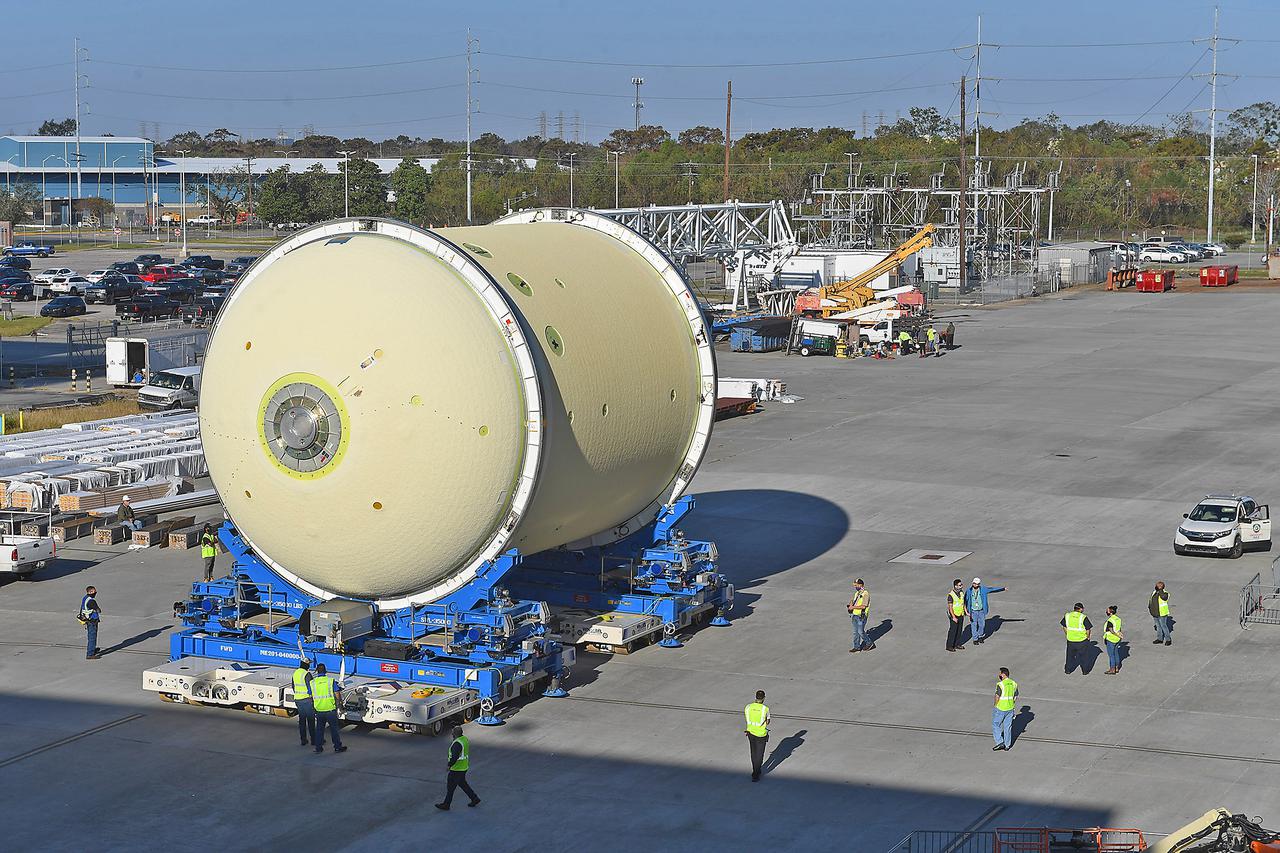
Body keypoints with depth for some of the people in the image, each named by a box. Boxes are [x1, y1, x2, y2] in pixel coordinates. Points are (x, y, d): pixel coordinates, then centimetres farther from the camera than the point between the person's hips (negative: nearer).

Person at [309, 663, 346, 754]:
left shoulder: (312, 682, -1)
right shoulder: (331, 680, -7)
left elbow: (311, 697, 6)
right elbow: (337, 695, -6)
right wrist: (339, 700, 15)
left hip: (319, 709, 2)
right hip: (330, 708, -2)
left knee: (319, 729, 14)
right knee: (334, 729, 8)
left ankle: (318, 747, 17)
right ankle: (337, 747, 13)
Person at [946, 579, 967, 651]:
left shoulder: (961, 592, 1)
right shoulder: (951, 595, -21)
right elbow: (950, 607, -20)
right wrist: (953, 617, -23)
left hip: (961, 615, 7)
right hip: (954, 615, -7)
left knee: (959, 630, 12)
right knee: (953, 631, -1)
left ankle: (957, 644, 24)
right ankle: (949, 646, 8)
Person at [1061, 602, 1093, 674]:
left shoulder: (1067, 616, -5)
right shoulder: (1083, 618, -16)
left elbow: (1064, 627, 5)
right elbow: (1088, 630, -12)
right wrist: (1088, 637, 7)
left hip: (1070, 640, 3)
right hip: (1082, 640, -3)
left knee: (1070, 655, 20)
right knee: (1082, 656, 14)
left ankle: (1068, 670, 31)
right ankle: (1084, 671, 23)